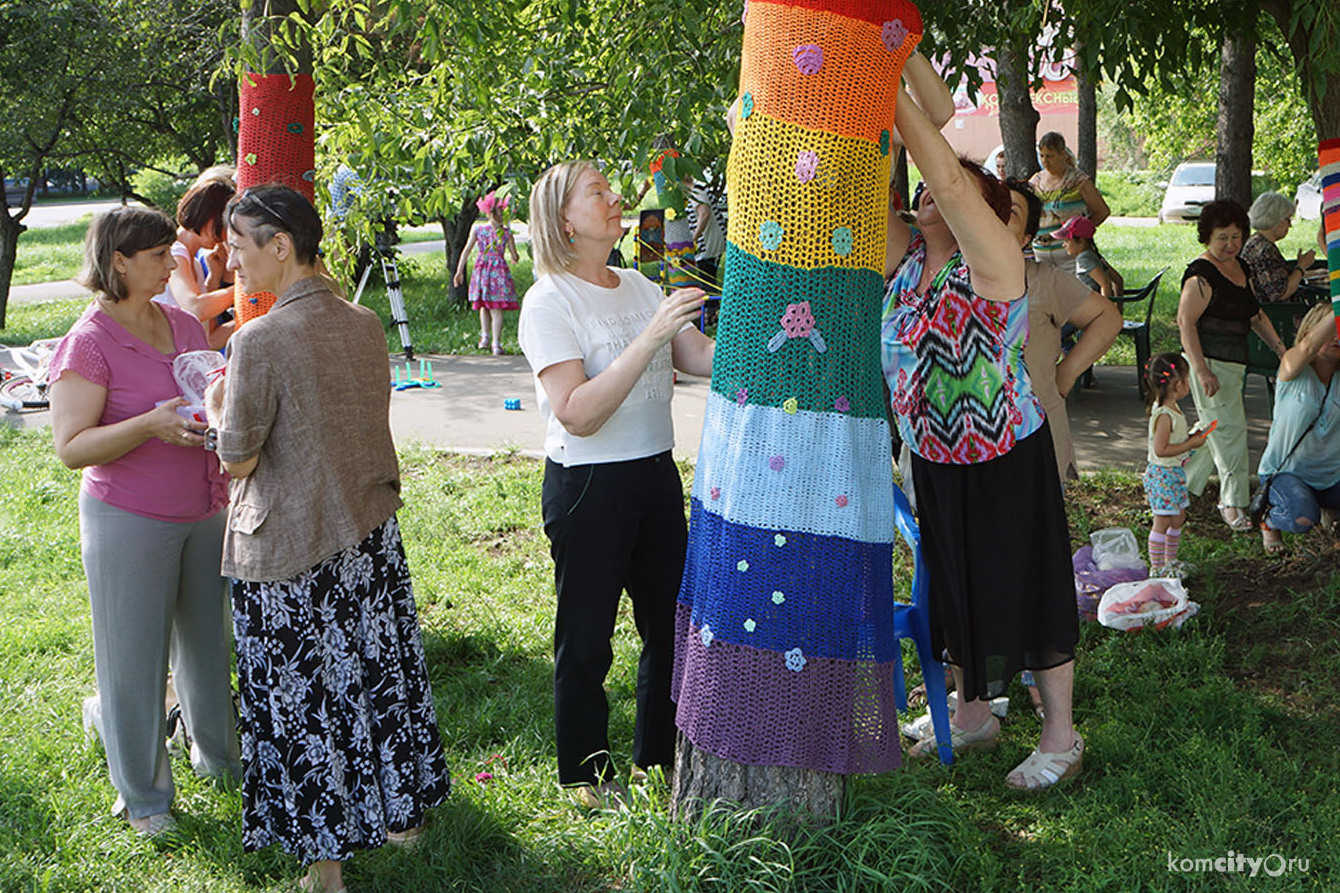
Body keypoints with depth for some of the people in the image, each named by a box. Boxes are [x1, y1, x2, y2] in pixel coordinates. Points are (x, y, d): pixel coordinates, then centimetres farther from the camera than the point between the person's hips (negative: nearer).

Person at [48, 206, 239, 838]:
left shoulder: (184, 325, 6)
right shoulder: (87, 344, -14)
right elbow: (71, 447, -18)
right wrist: (152, 425, -29)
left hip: (203, 511, 6)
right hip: (129, 522, -6)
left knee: (207, 638, 17)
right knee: (135, 655, 4)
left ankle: (216, 753, 38)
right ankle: (142, 793, 20)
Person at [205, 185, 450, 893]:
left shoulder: (259, 341, -21)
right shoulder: (365, 324, 0)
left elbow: (238, 462, -15)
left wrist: (217, 409, 5)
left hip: (290, 554, -6)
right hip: (371, 536, 6)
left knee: (304, 698, 7)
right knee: (377, 671, 20)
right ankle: (401, 812, 36)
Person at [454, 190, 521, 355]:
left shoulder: (477, 230, 0)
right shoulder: (506, 233, -4)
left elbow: (466, 251, 1)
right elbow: (515, 257, 0)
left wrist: (459, 271, 7)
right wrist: (515, 259, 25)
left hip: (482, 269, 2)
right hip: (499, 270, -2)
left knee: (484, 306, 20)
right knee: (497, 310, 0)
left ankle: (485, 337, 12)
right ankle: (496, 344, -1)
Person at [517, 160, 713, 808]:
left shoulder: (640, 288, 9)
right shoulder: (548, 302, -12)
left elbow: (706, 358, 1)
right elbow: (578, 414, -22)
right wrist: (651, 336, -27)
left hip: (656, 475, 7)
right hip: (587, 486, -7)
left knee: (669, 621, 15)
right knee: (586, 638, 5)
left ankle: (660, 758, 33)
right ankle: (584, 772, 25)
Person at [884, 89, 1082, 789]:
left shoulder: (993, 259, -17)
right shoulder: (906, 257, 1)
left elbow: (949, 179, -31)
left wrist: (894, 97, -31)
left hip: (1005, 461, -6)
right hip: (935, 461, 7)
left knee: (1025, 590, 4)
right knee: (956, 587, 19)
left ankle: (1060, 737, 19)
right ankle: (972, 715, 38)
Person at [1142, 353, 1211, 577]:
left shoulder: (1171, 408, 8)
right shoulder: (1164, 415, -24)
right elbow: (1160, 449, -27)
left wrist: (1190, 437, 7)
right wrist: (1190, 444, -21)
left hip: (1174, 473, 10)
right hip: (1162, 474, -10)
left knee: (1178, 517, 18)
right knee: (1163, 521, -3)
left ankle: (1170, 560, 31)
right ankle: (1157, 567, 5)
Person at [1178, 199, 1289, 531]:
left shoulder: (1241, 268, 12)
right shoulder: (1201, 274, -16)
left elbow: (1255, 313, 22)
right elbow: (1185, 322, -19)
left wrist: (1278, 345, 11)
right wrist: (1201, 371, -23)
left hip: (1234, 363, 9)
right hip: (1210, 362, -9)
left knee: (1213, 427, 16)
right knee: (1229, 429, -7)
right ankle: (1232, 503, 1)